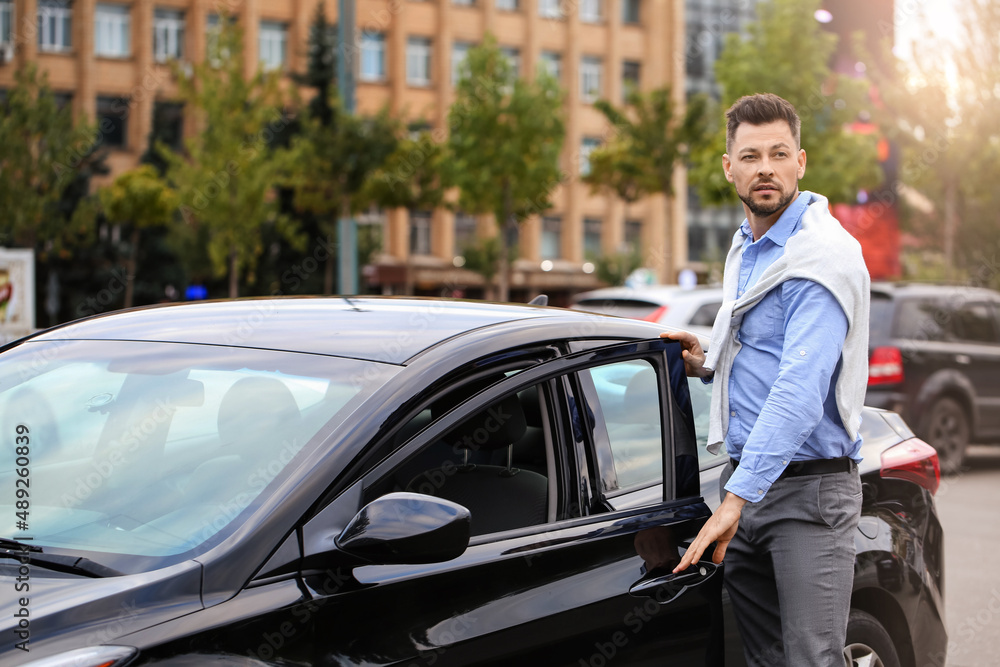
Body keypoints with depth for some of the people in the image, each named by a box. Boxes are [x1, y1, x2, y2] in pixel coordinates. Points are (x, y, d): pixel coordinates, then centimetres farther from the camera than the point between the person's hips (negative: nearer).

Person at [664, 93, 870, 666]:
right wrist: (710, 366, 7)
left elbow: (800, 393, -24)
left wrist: (735, 500, -28)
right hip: (747, 477, 8)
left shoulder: (824, 256, -15)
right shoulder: (744, 248, 15)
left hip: (808, 489, -8)